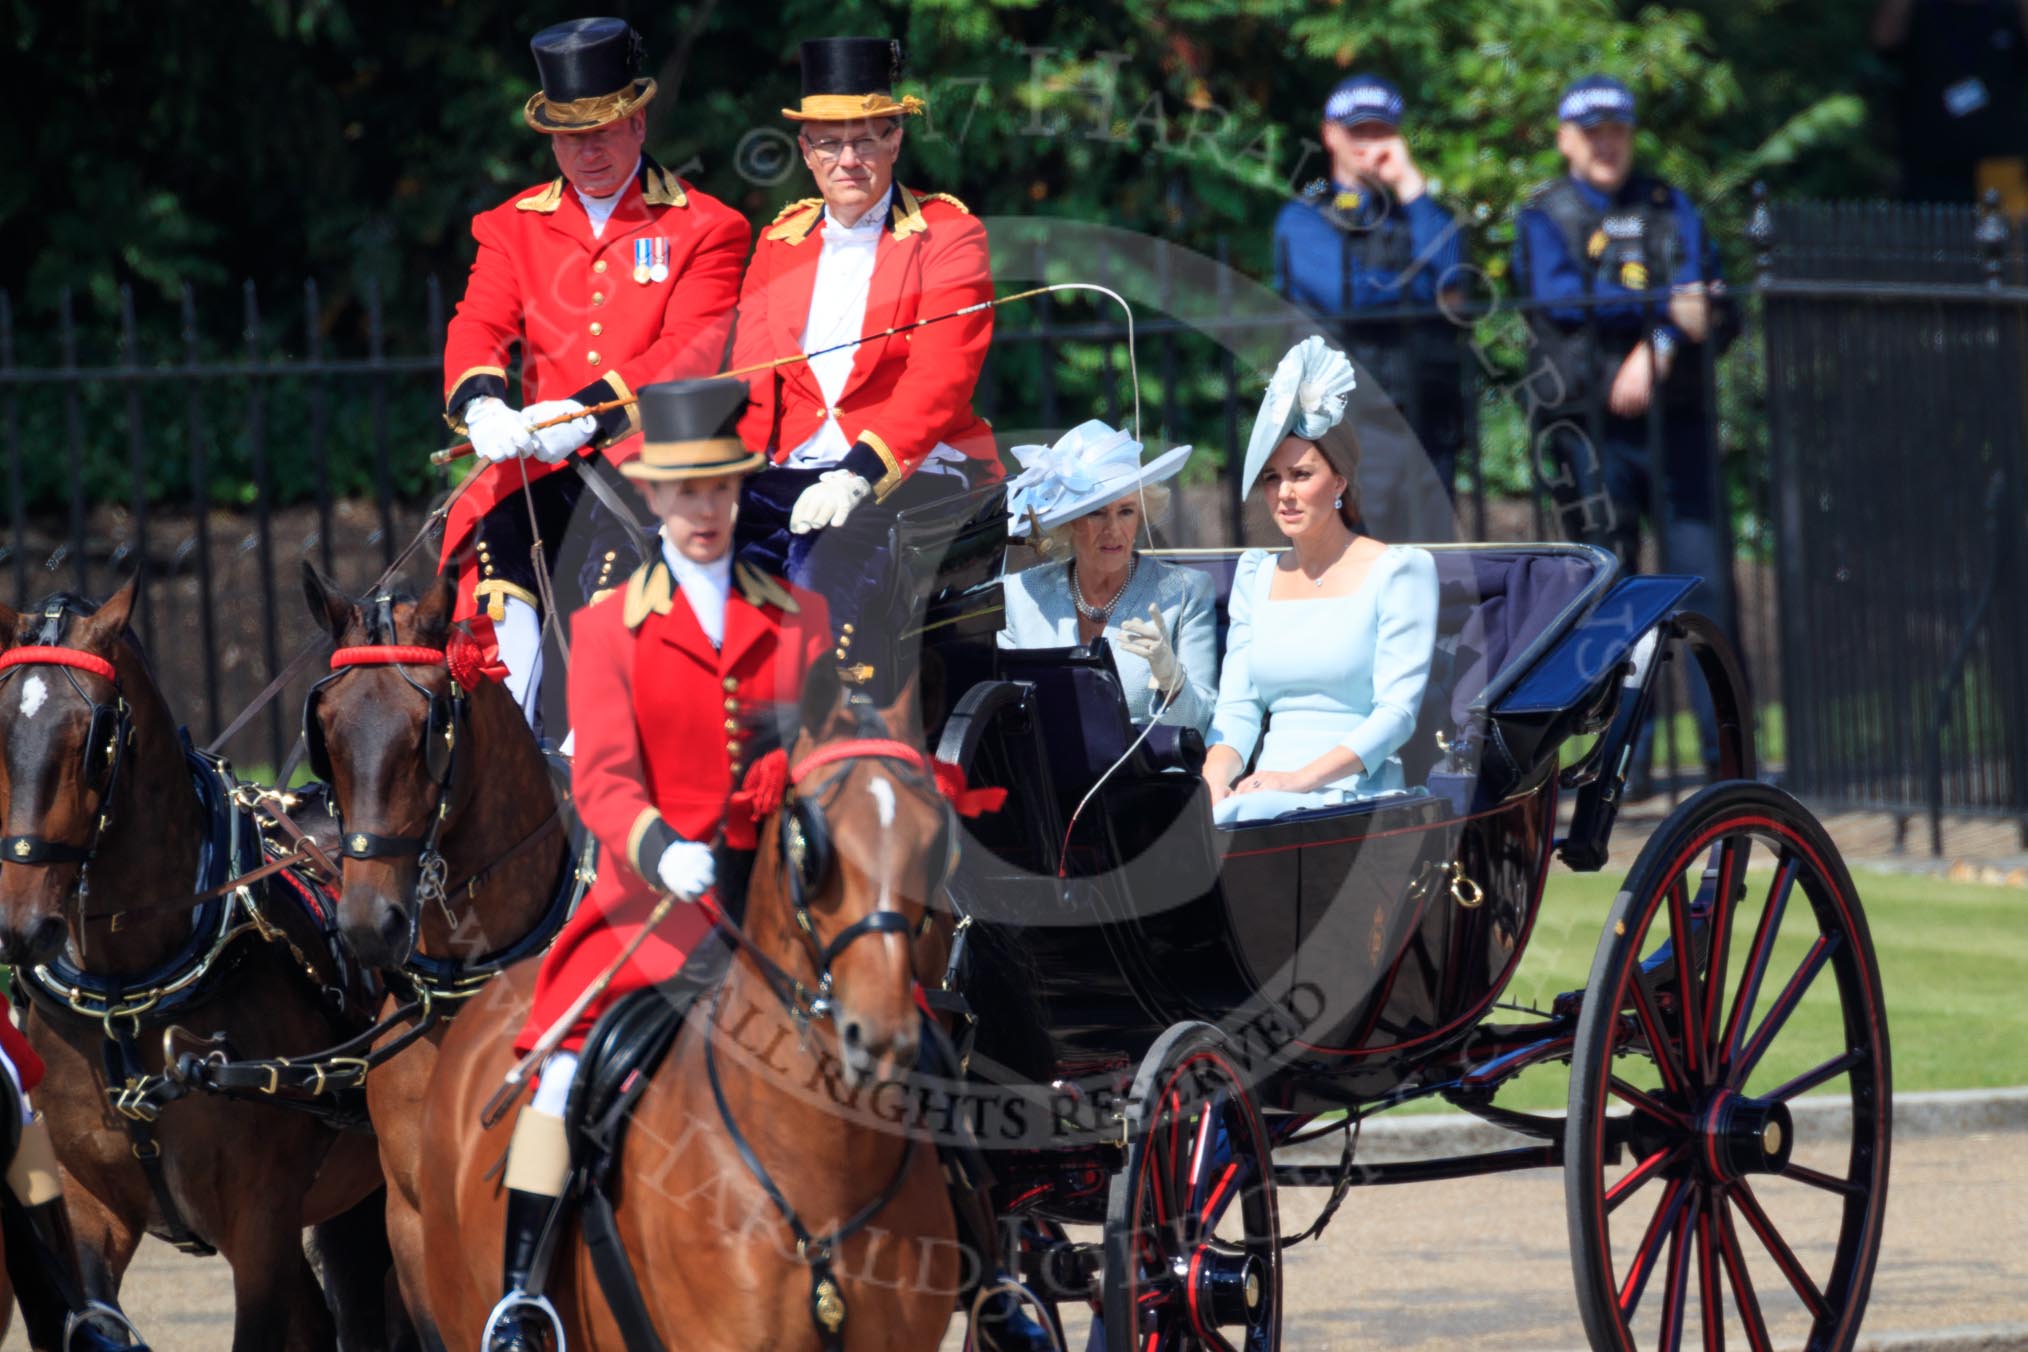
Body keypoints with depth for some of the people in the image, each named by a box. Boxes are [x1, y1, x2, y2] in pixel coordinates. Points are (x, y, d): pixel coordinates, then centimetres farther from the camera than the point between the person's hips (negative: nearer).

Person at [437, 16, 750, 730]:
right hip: (543, 452, 3)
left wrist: (589, 411, -26)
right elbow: (478, 326, 2)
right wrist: (483, 404, -23)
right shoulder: (512, 227, 16)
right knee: (496, 537, -27)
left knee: (621, 545, -34)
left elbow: (690, 350, -9)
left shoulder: (705, 229, 4)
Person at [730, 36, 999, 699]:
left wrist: (861, 475, -24)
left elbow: (937, 384, -10)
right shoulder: (782, 240, 17)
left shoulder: (946, 235, 1)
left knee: (827, 573, -34)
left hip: (912, 471, -5)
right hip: (797, 470, 5)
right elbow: (751, 380, 12)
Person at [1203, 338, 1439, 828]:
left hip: (1357, 800, -4)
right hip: (1267, 797, 4)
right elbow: (1236, 707, 14)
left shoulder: (1398, 571, 3)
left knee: (1245, 821, -36)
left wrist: (1302, 779, -18)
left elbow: (1397, 710, -5)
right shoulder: (1256, 576, 21)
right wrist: (1216, 781, -9)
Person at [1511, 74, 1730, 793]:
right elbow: (1559, 297, -9)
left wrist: (1657, 349, -15)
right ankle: (1629, 754, 3)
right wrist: (1665, 307, -13)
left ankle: (1725, 751, -4)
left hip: (1673, 419, 1)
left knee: (1701, 578, -6)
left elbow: (1709, 301, 4)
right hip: (1588, 428, -1)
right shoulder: (1542, 218, 10)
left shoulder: (1669, 208, 16)